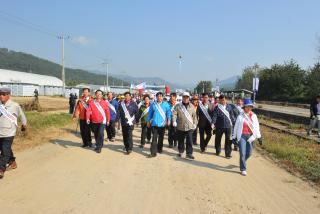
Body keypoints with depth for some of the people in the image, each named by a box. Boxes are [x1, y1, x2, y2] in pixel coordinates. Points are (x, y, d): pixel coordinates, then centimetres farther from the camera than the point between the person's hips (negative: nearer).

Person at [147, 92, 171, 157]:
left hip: (162, 124, 0)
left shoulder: (166, 104, -1)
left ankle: (159, 149, 32)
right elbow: (150, 113, 9)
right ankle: (153, 152, -5)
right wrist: (148, 121, 10)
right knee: (154, 138, -5)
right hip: (155, 123, 0)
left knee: (161, 137, 14)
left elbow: (168, 112, -5)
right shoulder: (153, 104, 3)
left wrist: (169, 120, -18)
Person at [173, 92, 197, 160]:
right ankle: (180, 151, 32)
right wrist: (174, 121, -15)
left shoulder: (191, 106, 7)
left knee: (189, 140, -9)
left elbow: (194, 116, 12)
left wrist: (195, 123, 7)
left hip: (190, 126, 0)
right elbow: (174, 114, -3)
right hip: (180, 126, 1)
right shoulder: (178, 106, 3)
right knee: (180, 140, 13)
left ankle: (189, 153, -3)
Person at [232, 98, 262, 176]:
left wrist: (259, 137, 7)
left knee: (249, 153, 10)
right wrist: (234, 137, 3)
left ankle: (242, 162, 39)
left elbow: (257, 127, 10)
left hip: (250, 136, 4)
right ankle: (243, 169, 6)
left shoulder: (254, 116, 6)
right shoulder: (240, 116, -4)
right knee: (242, 153, -6)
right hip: (242, 136, -4)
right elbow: (236, 127, 1)